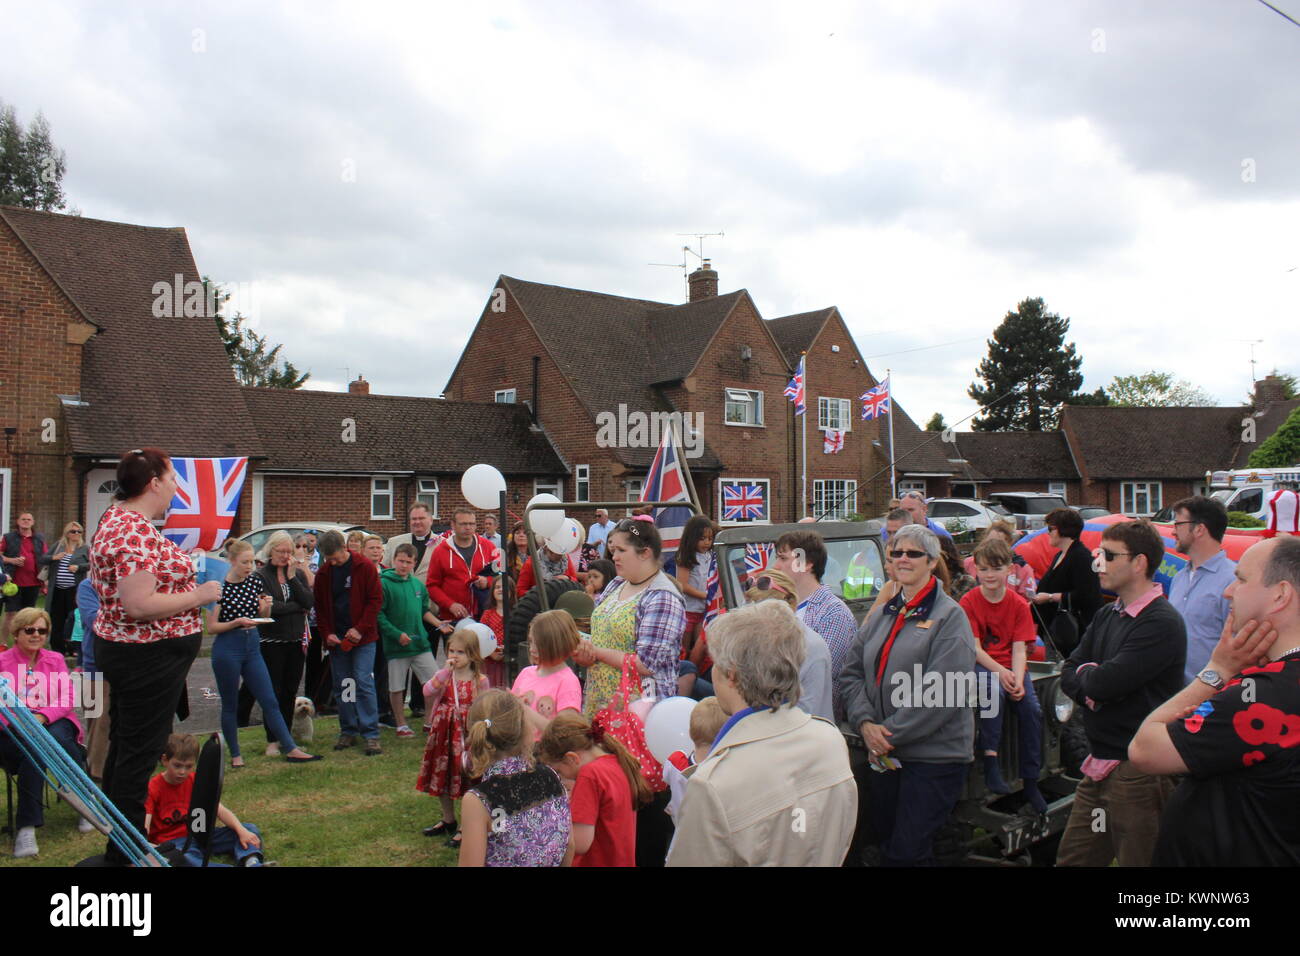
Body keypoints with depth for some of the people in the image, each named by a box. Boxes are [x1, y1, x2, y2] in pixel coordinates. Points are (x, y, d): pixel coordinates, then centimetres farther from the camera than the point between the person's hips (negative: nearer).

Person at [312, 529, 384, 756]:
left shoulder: (365, 567, -6)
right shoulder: (323, 574, 5)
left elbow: (376, 599, -6)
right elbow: (319, 607, 12)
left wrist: (360, 629, -13)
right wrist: (327, 633, -2)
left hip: (363, 637, -4)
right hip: (337, 639, 4)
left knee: (364, 683, -9)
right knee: (341, 687, 8)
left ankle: (371, 735, -5)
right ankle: (348, 732, 18)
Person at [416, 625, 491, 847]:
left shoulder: (480, 681, -7)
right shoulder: (444, 676, 0)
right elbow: (427, 691, -19)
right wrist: (445, 671, -25)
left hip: (467, 736, -4)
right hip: (444, 734, 4)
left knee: (466, 780, 1)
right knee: (441, 778, 16)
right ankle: (448, 821, 36)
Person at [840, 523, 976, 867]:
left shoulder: (949, 616, -9)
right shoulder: (881, 616, 12)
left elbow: (942, 692, -18)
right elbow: (851, 674, 9)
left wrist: (891, 734, -16)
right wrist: (865, 722, -8)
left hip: (933, 757, -6)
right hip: (884, 754, 6)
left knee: (907, 853, -4)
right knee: (886, 845, 16)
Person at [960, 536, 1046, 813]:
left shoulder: (1019, 604, 1)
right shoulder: (968, 602, -4)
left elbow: (1019, 649, -5)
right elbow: (974, 648, -10)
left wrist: (1018, 680, -23)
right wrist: (1000, 673, -25)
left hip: (1011, 667, 3)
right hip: (980, 665, -3)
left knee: (1032, 709, -19)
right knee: (994, 690, -34)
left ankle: (1030, 781, -6)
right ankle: (990, 760, -29)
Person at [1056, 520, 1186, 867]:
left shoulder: (1162, 623, -17)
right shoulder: (1106, 616, 12)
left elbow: (1104, 682, -24)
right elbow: (1068, 674, 8)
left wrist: (1086, 674, -2)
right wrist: (1093, 685, -12)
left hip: (1137, 770, -8)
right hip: (1098, 765, 8)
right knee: (1071, 859, 15)